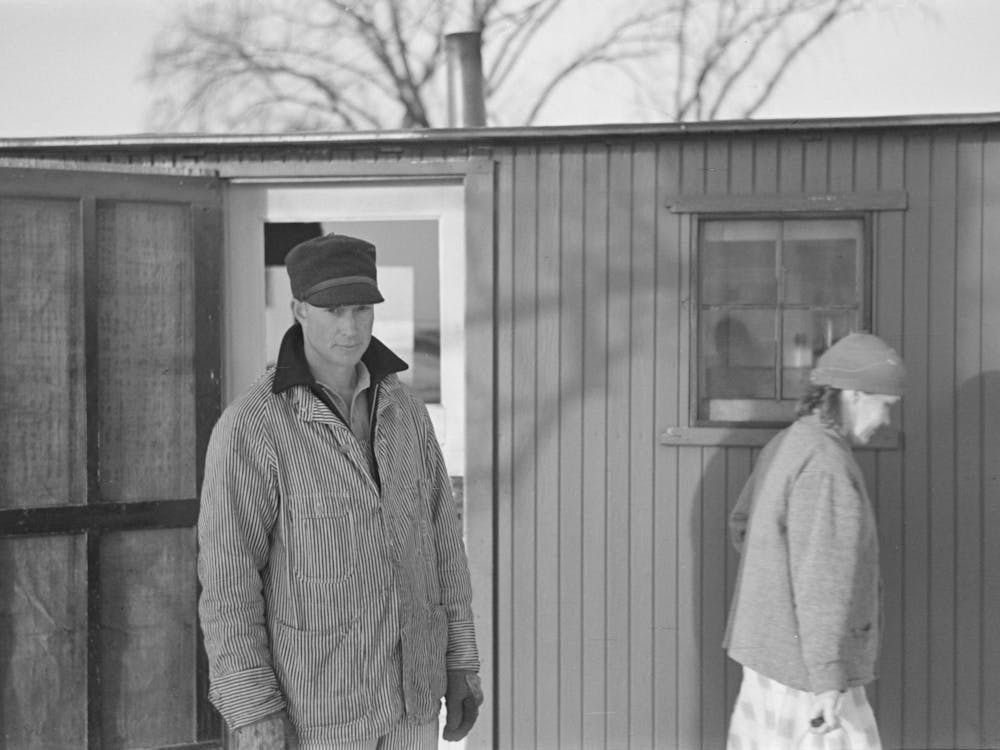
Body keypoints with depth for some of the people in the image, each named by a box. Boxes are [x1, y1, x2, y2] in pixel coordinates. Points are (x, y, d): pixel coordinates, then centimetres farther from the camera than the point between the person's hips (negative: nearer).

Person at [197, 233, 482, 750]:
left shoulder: (403, 410, 1)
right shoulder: (249, 427, -18)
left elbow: (439, 538, 7)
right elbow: (226, 582, -18)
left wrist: (461, 663, 7)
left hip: (405, 681, 6)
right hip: (314, 694, -5)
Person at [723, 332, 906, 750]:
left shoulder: (787, 445, 7)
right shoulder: (825, 467, -24)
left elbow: (743, 525, 20)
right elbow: (820, 581, -27)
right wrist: (828, 682, -24)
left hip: (773, 644, 10)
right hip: (806, 661, -10)